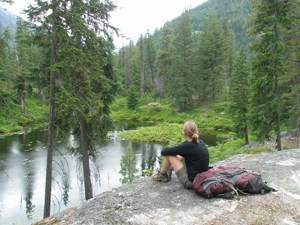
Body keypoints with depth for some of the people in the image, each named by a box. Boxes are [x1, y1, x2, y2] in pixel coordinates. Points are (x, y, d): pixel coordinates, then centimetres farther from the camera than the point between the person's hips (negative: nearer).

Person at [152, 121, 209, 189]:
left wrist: (164, 149, 6)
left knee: (168, 154, -4)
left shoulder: (187, 146, -22)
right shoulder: (201, 143, 0)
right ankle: (168, 171, 36)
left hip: (191, 182, -8)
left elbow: (163, 152, -15)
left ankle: (162, 175, 20)